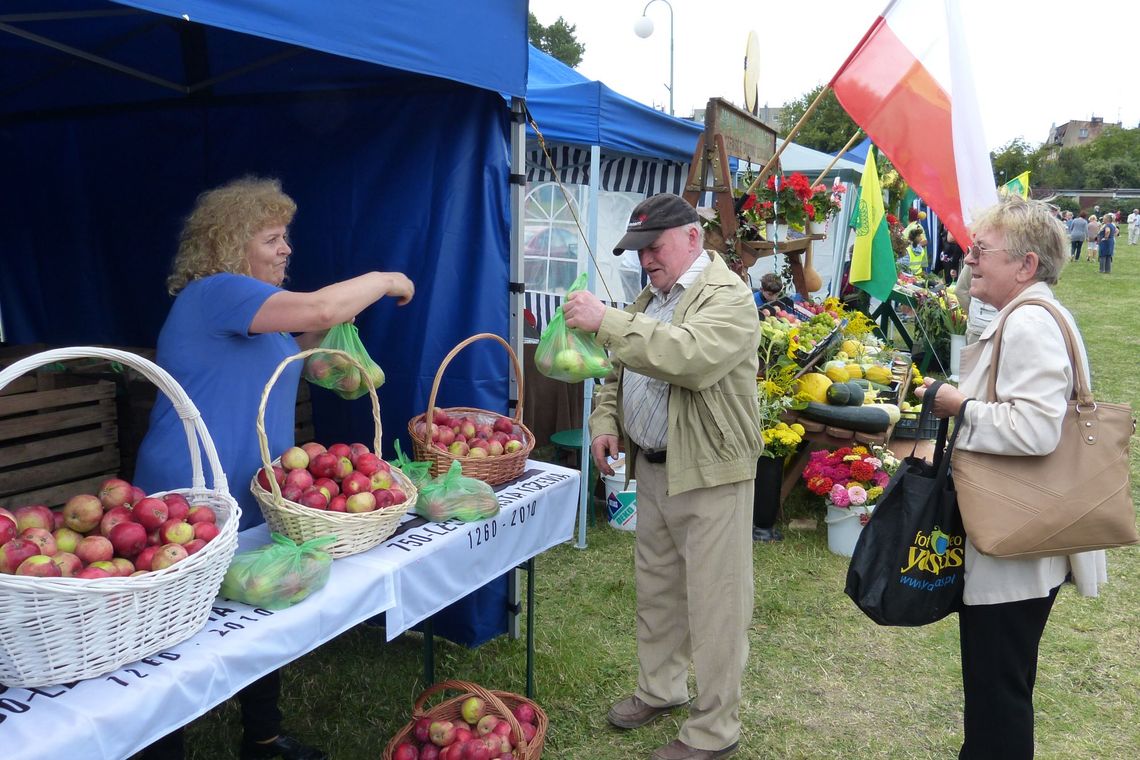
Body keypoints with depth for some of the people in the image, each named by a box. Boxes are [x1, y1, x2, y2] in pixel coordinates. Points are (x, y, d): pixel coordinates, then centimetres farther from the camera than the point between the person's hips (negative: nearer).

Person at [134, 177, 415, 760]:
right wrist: (384, 280, -13)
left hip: (251, 502, 10)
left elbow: (269, 367, 25)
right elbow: (320, 308, -30)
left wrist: (313, 337, 9)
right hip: (195, 504, -10)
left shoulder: (244, 300, 14)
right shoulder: (216, 292, -18)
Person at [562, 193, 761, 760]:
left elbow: (690, 356, -33)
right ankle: (659, 689, 38)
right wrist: (605, 421, 4)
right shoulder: (651, 297, 14)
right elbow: (618, 372, 21)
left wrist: (607, 322, -32)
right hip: (652, 469, 9)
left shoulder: (727, 297, -14)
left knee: (713, 605, 1)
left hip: (709, 474, -8)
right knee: (655, 587, 20)